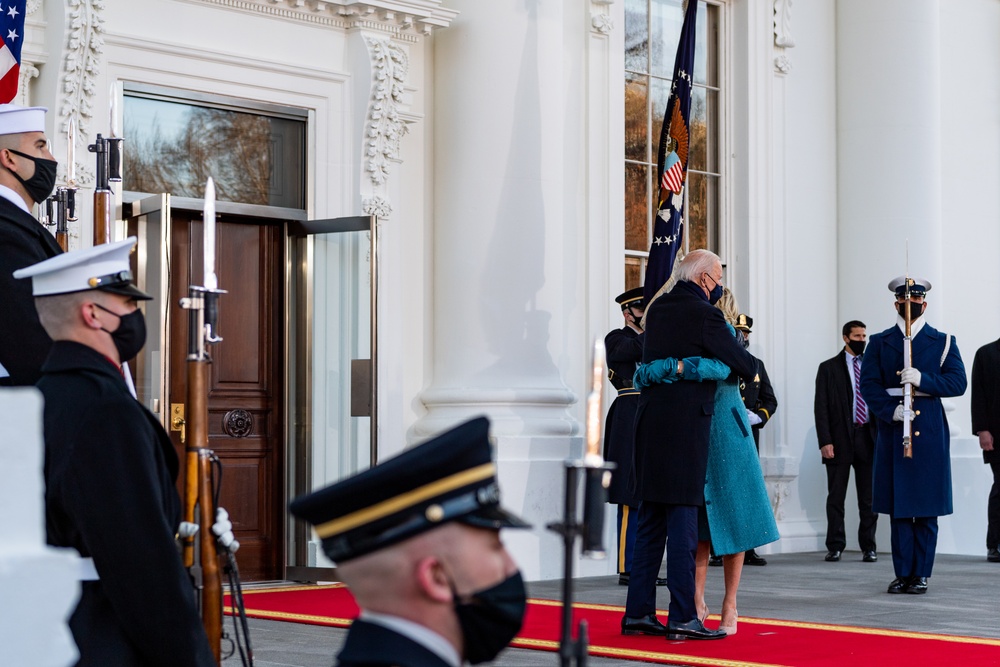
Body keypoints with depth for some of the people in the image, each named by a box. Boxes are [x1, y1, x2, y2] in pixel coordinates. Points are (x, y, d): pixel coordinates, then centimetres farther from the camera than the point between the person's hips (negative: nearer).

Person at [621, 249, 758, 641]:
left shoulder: (658, 309, 12)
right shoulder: (705, 315, -10)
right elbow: (744, 365, -3)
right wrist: (749, 369, 18)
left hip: (650, 425, 8)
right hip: (685, 428, -7)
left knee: (651, 521, 11)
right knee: (683, 520, -4)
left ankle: (637, 613, 14)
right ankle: (682, 618, -3)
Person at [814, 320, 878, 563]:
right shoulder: (829, 368, 4)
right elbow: (821, 407, -1)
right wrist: (825, 441, -10)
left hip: (869, 437, 2)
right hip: (840, 439, -2)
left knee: (869, 498, 4)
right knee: (836, 497, 1)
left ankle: (868, 547, 11)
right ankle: (835, 547, 7)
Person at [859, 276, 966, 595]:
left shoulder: (943, 342, 9)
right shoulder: (879, 343, 11)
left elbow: (958, 382, 0)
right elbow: (869, 385, 2)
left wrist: (923, 379, -15)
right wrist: (891, 411, -14)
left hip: (930, 430, -1)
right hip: (893, 429, 1)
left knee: (926, 508, 0)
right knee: (898, 506, 1)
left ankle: (921, 574, 6)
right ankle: (902, 573, 8)